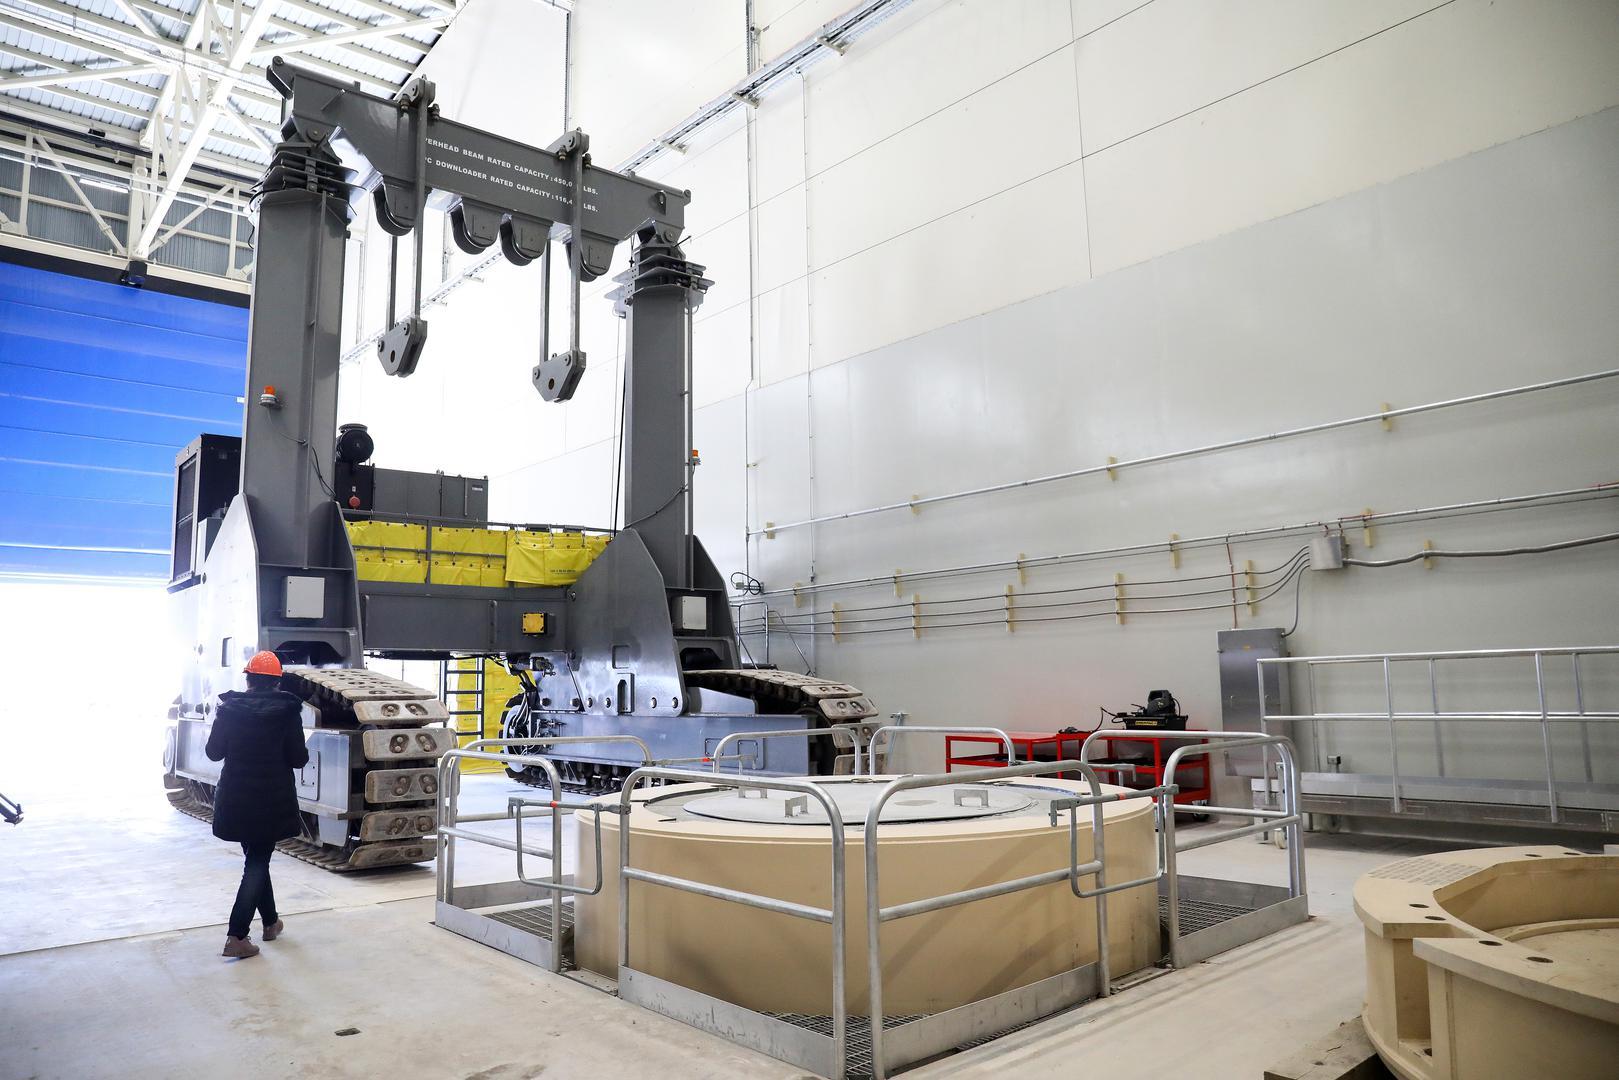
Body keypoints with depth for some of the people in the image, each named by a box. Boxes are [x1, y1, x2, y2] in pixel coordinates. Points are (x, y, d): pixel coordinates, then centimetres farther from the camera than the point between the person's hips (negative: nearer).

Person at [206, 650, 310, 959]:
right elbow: (298, 758, -11)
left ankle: (270, 921, 32)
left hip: (235, 800, 3)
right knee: (257, 863, 6)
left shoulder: (229, 708, -3)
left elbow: (214, 752, 4)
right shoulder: (287, 710, -10)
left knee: (256, 858, 19)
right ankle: (236, 936, -2)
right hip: (272, 801, -3)